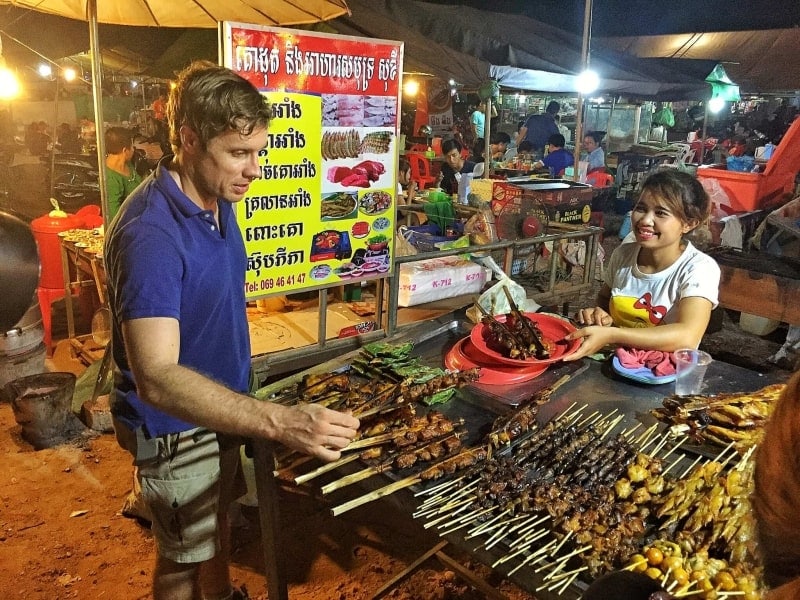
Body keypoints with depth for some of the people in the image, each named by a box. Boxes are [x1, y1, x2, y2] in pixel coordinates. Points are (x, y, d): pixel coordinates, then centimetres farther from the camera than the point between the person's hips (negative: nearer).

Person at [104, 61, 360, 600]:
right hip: (175, 429, -8)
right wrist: (281, 422, -48)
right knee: (185, 557, 15)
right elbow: (155, 377, -39)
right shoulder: (151, 232, -32)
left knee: (218, 525, 29)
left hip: (220, 407, 8)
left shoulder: (218, 200, -3)